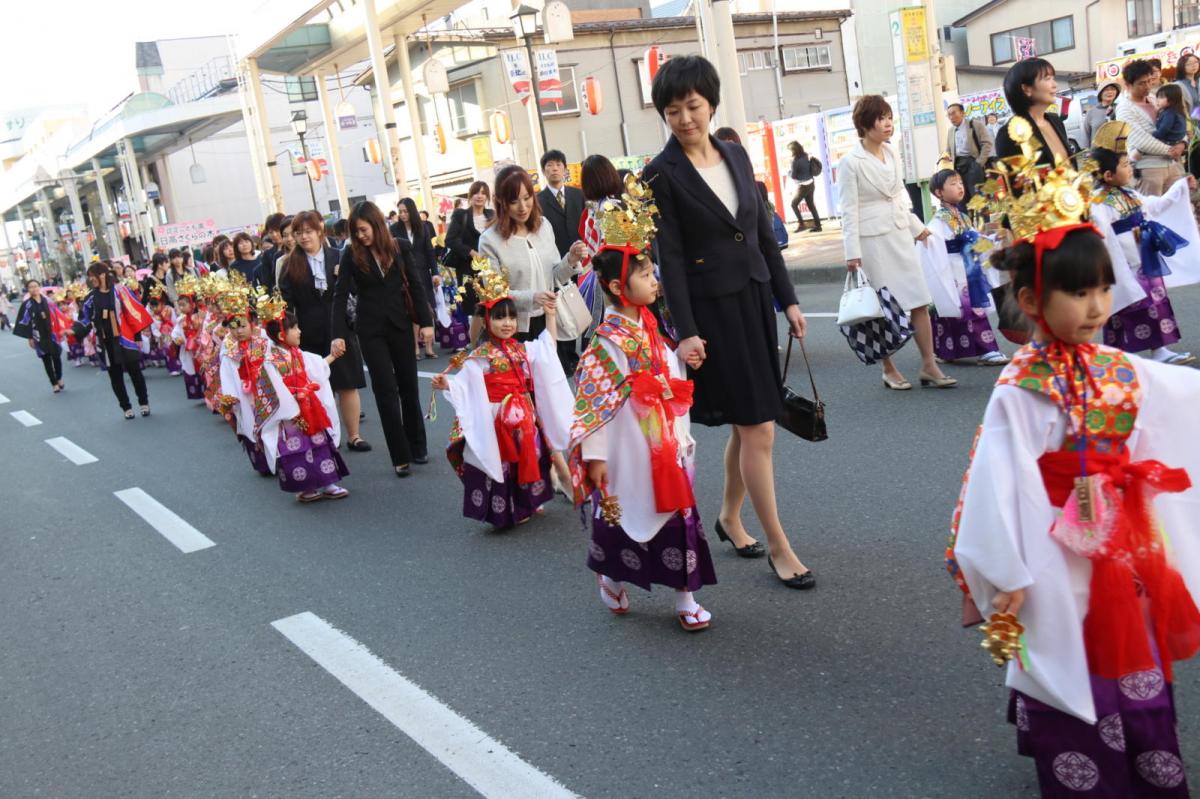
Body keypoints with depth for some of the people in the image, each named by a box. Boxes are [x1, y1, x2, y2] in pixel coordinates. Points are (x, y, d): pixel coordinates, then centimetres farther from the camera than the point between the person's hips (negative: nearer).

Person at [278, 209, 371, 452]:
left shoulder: (338, 257, 3)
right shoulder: (290, 264, 1)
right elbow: (286, 302, -1)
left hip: (340, 330, 1)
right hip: (309, 335, -1)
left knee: (348, 385, 5)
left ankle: (353, 436, 14)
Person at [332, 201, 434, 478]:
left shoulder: (401, 247, -1)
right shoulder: (351, 254, -4)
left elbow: (415, 285, 2)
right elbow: (340, 295, -7)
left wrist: (426, 321, -4)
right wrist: (338, 334, -15)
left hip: (400, 325, 1)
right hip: (371, 330, -1)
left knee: (409, 386, 10)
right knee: (386, 390, -2)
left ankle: (418, 446, 24)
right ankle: (401, 456, 2)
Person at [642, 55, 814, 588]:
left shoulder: (736, 155, 9)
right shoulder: (661, 175, -8)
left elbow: (764, 233, 12)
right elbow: (670, 257, -12)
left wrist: (788, 299, 10)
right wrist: (685, 331, -16)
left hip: (755, 298, 6)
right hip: (712, 309, -6)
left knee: (748, 422, 12)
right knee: (758, 428, -4)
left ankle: (729, 517, 32)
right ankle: (778, 545, 7)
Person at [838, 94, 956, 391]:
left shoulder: (891, 153, 8)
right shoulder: (851, 163, -10)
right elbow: (849, 211, -10)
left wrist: (916, 226, 24)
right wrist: (853, 253, -12)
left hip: (899, 235, 6)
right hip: (873, 241, -6)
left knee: (919, 301, 2)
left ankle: (929, 366, 8)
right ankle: (889, 370, 13)